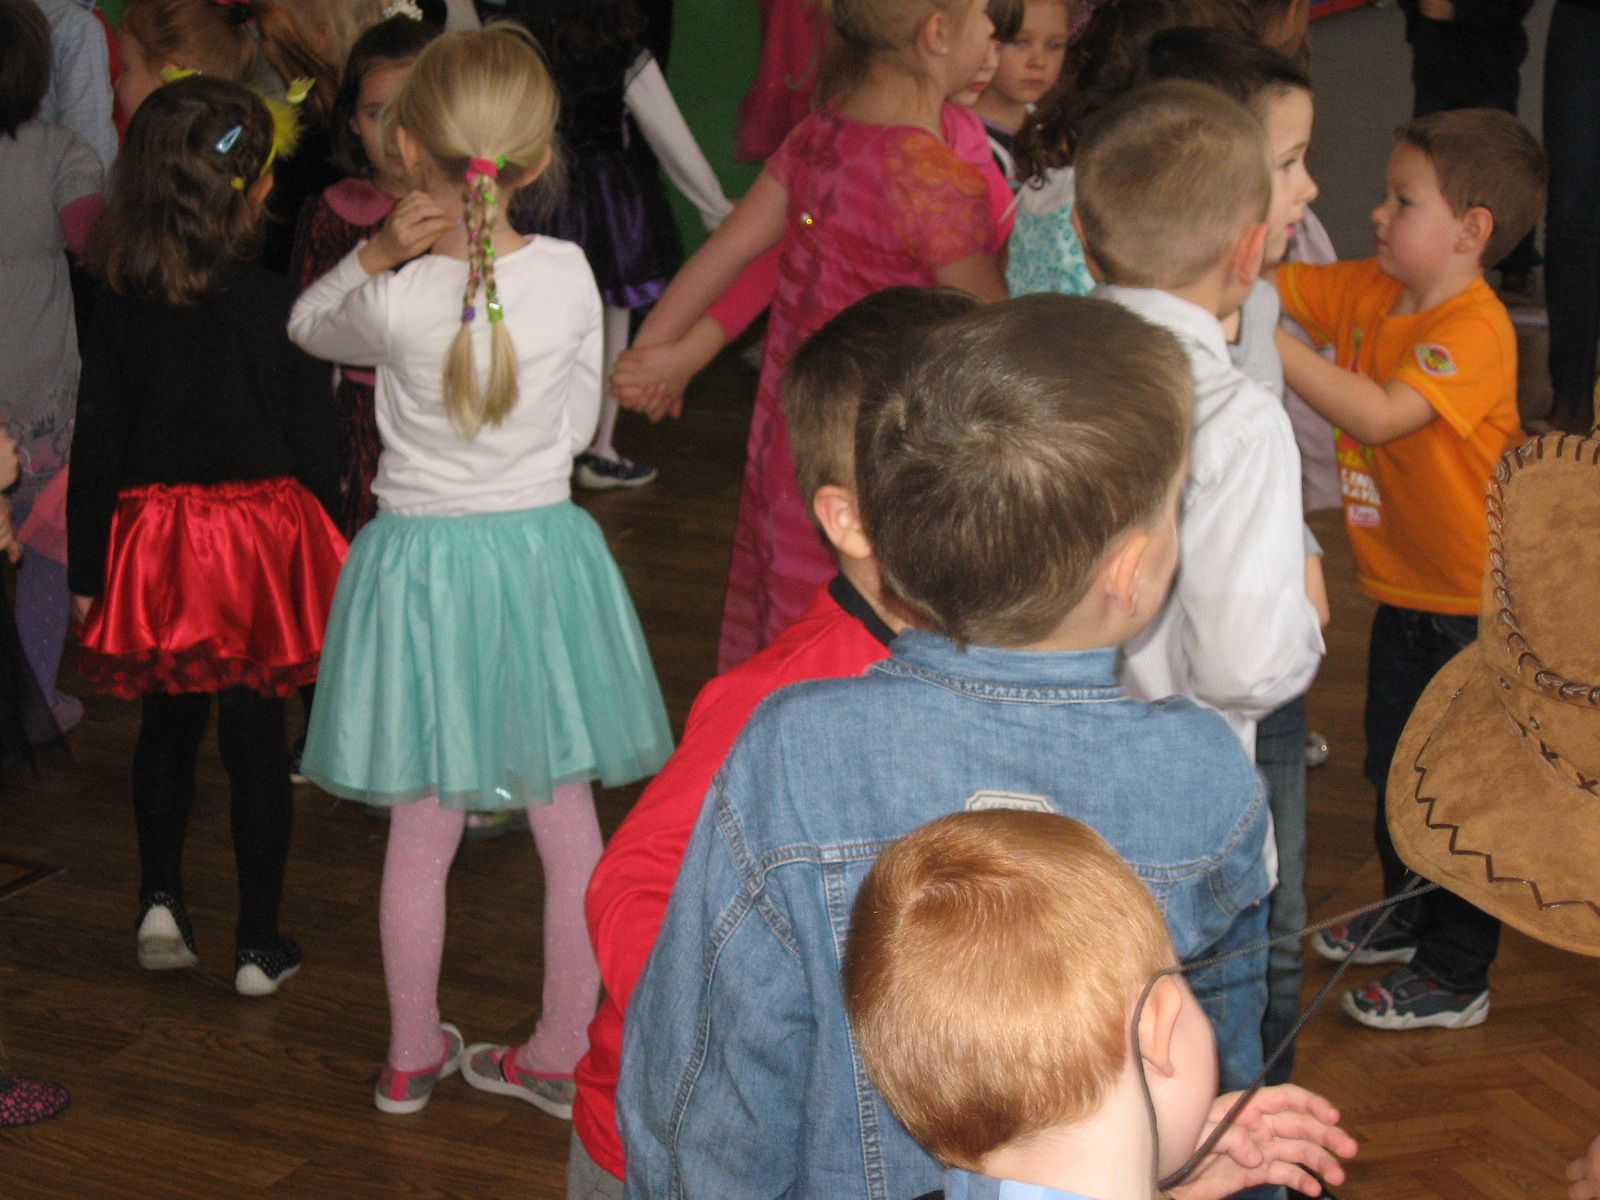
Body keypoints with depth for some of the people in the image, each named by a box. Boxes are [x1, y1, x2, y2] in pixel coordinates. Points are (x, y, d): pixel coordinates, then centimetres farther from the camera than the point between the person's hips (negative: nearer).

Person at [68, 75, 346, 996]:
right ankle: (260, 945, 13)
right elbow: (314, 445, -7)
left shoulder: (119, 308, -5)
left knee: (168, 725, 21)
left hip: (155, 542, 2)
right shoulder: (280, 308, -12)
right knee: (257, 738, 6)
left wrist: (87, 571, 7)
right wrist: (327, 558, 6)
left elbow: (97, 446, -1)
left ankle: (161, 901, 19)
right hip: (263, 539, -2)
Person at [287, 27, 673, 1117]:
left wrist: (374, 254, -5)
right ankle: (563, 1056, 23)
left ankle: (412, 1055, 28)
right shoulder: (570, 275, -11)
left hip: (419, 557, -1)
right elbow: (580, 425, 2)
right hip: (546, 547, 1)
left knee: (422, 833, 13)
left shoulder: (397, 301, -16)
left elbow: (308, 324, 7)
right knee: (570, 827, 13)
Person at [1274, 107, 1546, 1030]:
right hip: (1403, 591, 8)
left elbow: (1381, 414, -35)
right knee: (1395, 770, 22)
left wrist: (1269, 343, -38)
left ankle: (1456, 975, 15)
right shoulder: (1368, 290, 1)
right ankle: (1409, 916, 43)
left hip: (1475, 606, -8)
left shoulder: (1477, 330, -23)